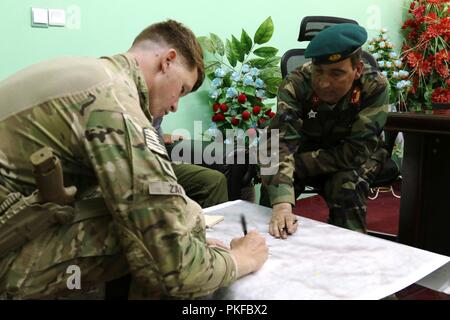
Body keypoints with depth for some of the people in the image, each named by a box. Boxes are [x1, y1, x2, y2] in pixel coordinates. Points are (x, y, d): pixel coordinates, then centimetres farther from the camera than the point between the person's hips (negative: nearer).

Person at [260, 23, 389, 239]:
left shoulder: (375, 86, -27)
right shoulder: (295, 84, -28)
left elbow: (355, 152, -26)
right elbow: (282, 143, -38)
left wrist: (298, 164, -30)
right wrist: (282, 204, -53)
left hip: (353, 158, 0)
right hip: (307, 150, 1)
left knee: (347, 184, -30)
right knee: (273, 184, -24)